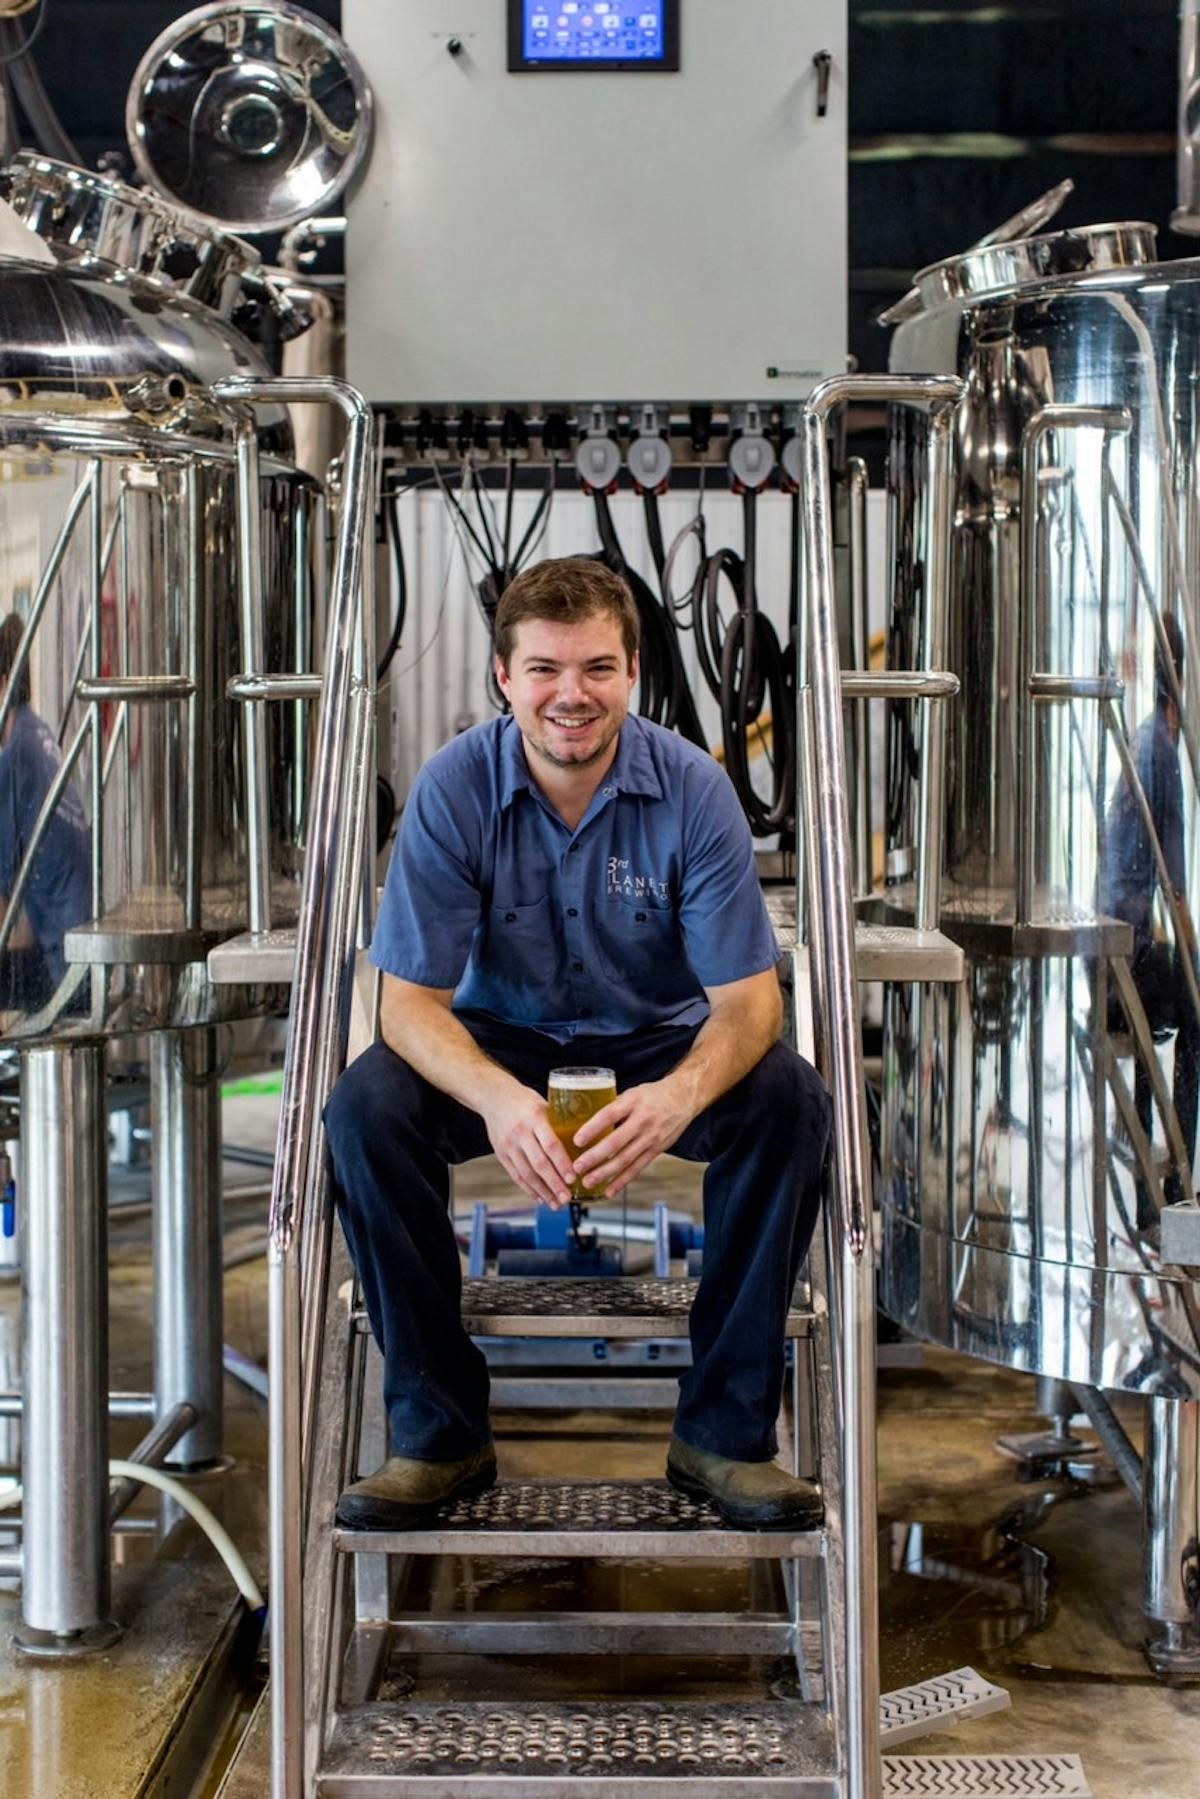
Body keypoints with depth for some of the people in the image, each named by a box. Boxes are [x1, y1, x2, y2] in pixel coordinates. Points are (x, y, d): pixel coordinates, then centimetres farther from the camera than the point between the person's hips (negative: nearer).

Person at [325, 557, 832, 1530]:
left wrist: (680, 1095, -43)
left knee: (791, 1103, -29)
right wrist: (498, 1097, -42)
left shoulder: (693, 789, -18)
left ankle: (724, 1431, -15)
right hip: (502, 1039, 0)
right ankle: (438, 1430, -14)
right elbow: (411, 1002, -19)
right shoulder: (454, 788, -18)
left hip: (659, 1041, 0)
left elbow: (748, 997, -19)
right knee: (366, 1106, -28)